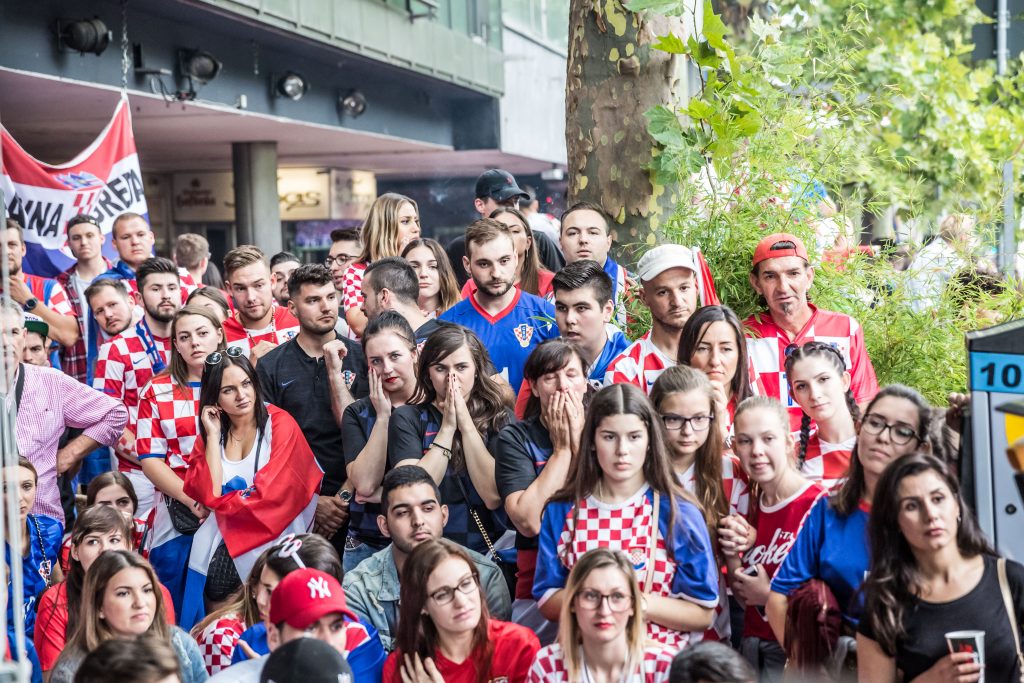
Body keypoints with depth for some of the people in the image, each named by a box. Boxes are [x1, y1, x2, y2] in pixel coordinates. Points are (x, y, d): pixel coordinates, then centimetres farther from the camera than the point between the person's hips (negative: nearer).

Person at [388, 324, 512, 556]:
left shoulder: (500, 419, 7)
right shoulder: (407, 418, 6)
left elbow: (494, 496, -7)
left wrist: (466, 424, -6)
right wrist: (448, 426, -6)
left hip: (487, 552, 0)